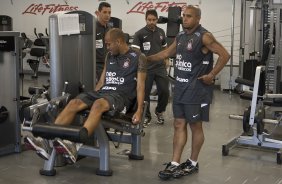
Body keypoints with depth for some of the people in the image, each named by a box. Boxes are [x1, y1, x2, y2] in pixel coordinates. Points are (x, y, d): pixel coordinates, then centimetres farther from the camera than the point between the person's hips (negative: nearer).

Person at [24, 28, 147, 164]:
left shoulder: (138, 58, 3)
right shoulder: (109, 56, 21)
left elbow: (140, 86, -4)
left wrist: (139, 111, -14)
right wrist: (90, 98, 16)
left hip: (121, 95, -6)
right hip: (102, 91, 6)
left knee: (98, 105, -39)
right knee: (74, 103, -22)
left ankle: (74, 146, -58)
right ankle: (47, 141, -37)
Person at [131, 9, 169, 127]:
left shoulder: (161, 32, 9)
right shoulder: (140, 34, -5)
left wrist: (165, 62, 15)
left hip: (160, 68, 3)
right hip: (146, 68, -3)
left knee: (164, 92, 0)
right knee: (145, 93, 3)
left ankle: (159, 111, 26)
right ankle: (146, 116, 21)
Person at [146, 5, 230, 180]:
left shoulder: (204, 36, -12)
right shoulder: (180, 36, 11)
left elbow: (225, 55, -16)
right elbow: (166, 53, 24)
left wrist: (211, 75, -16)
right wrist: (146, 59, 22)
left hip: (196, 90, -7)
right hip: (180, 88, 8)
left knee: (195, 126, 4)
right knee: (179, 125, 8)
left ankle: (193, 163, 17)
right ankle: (175, 164, 12)